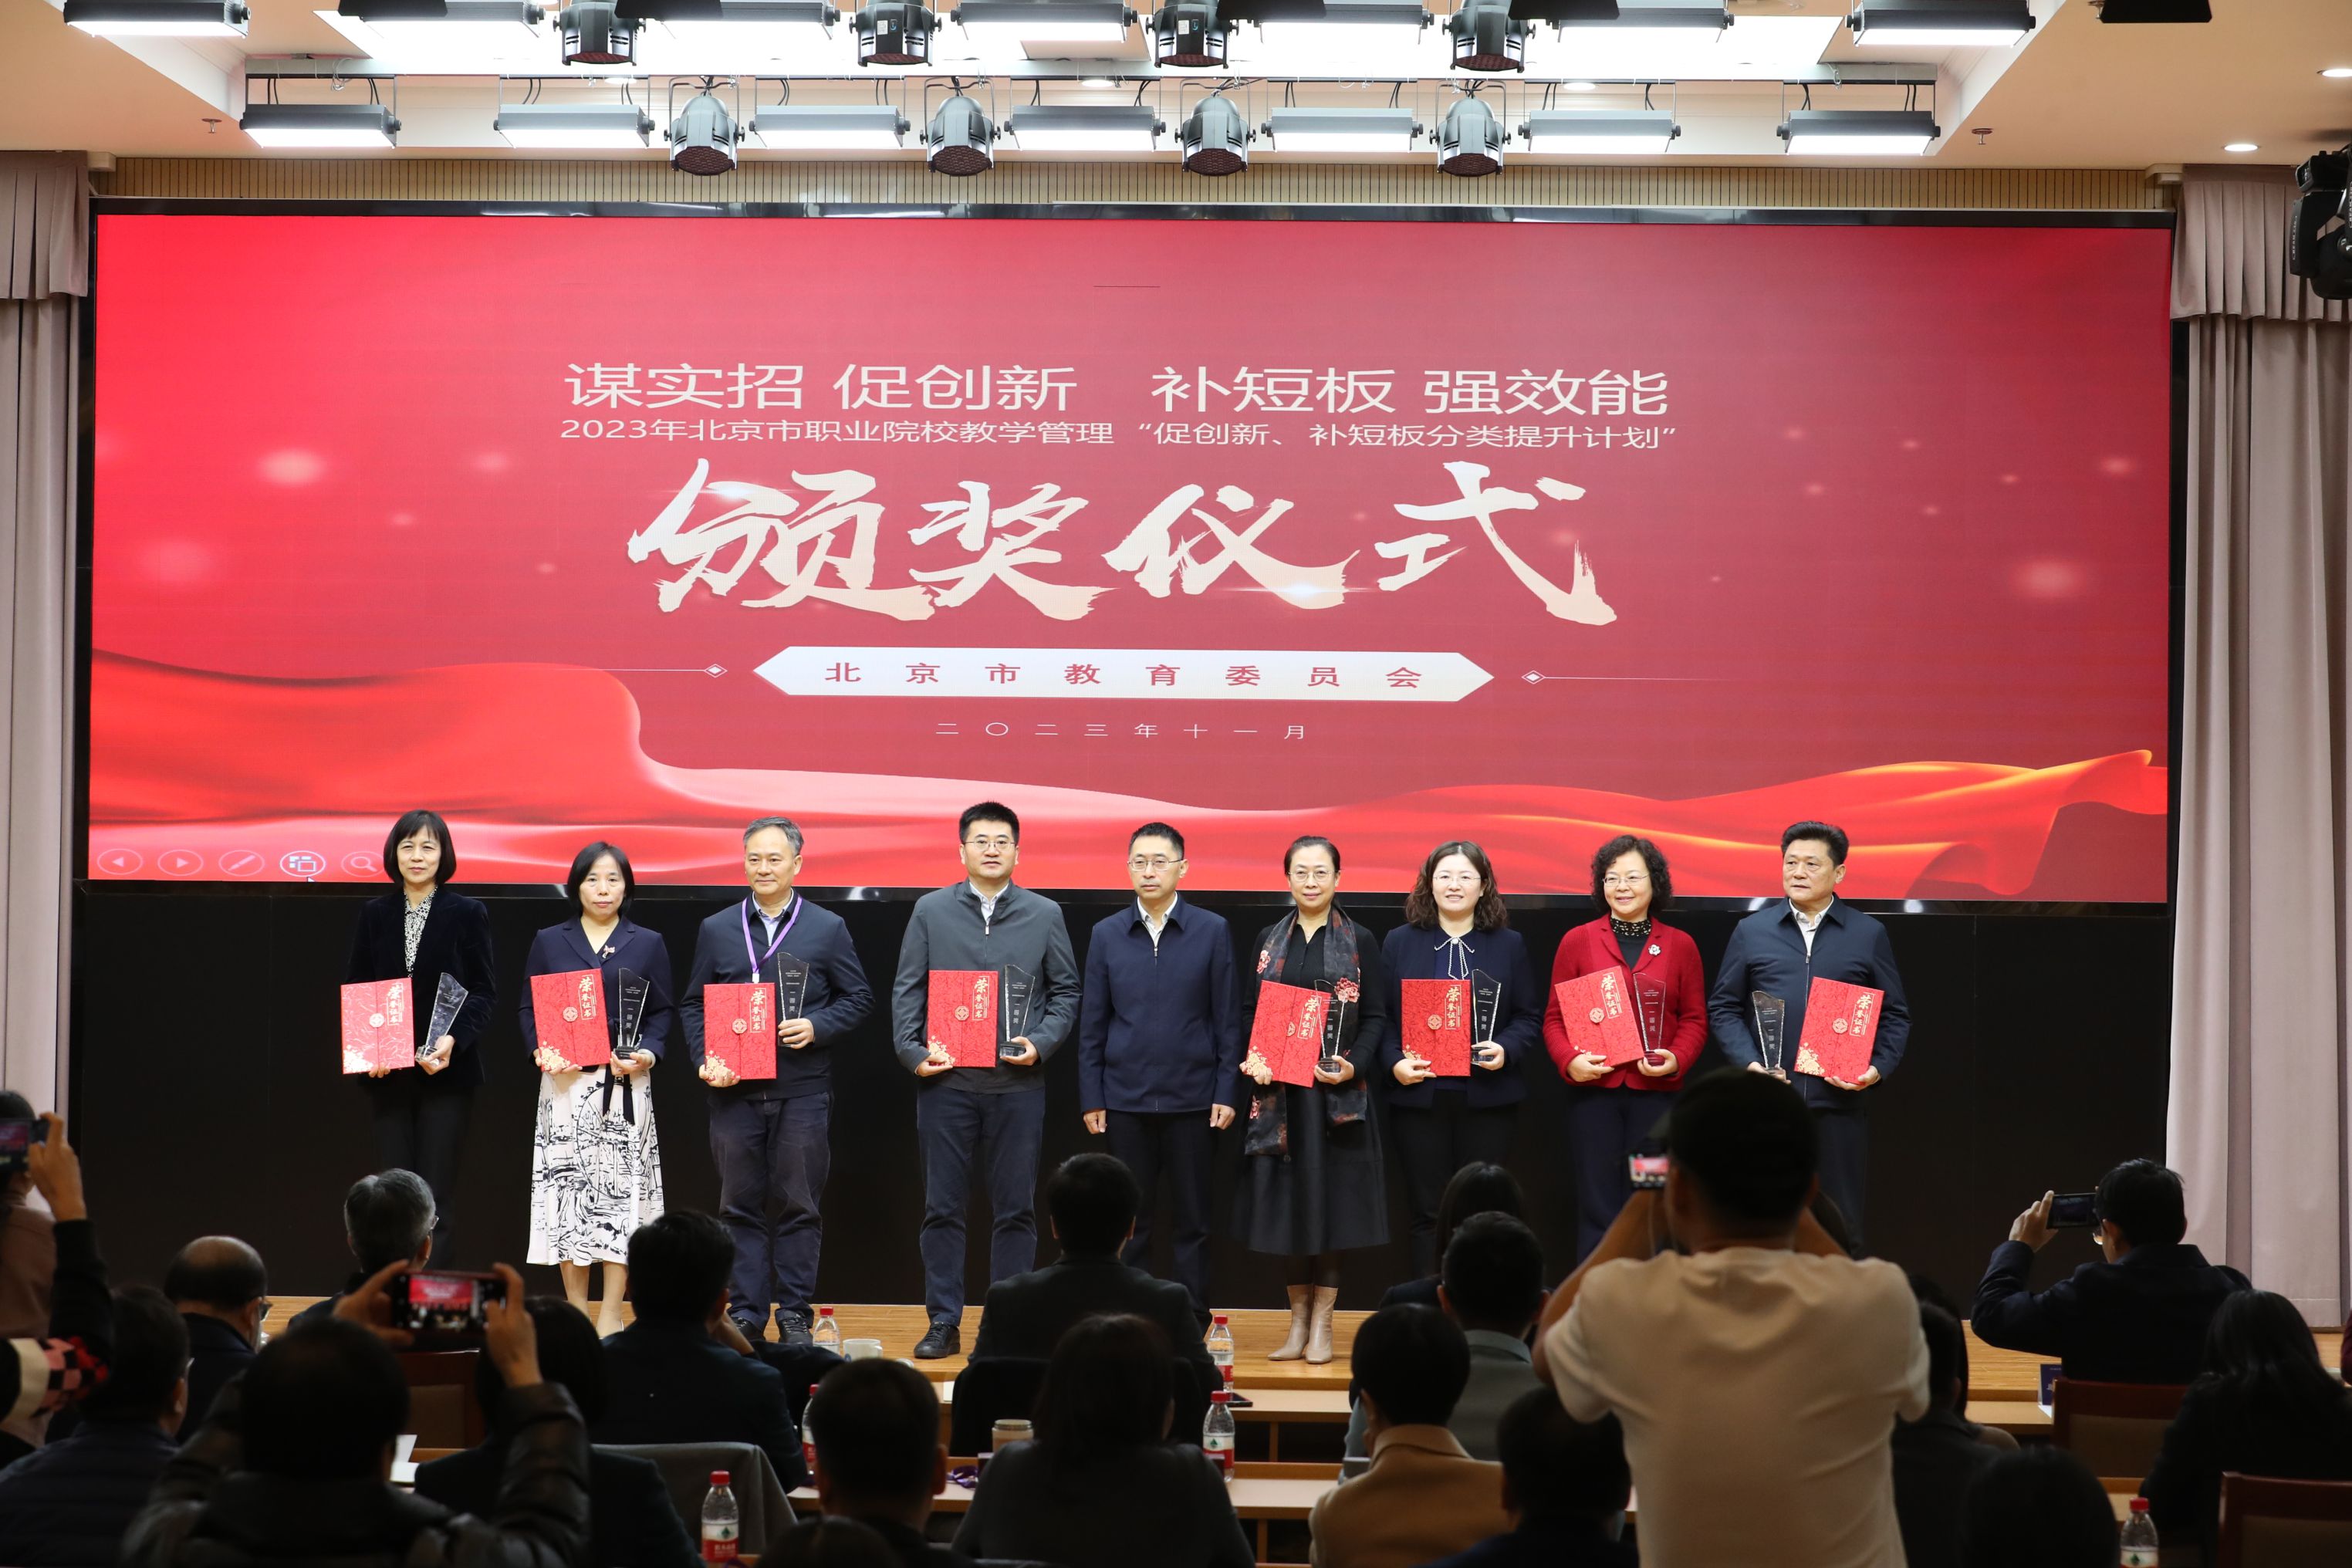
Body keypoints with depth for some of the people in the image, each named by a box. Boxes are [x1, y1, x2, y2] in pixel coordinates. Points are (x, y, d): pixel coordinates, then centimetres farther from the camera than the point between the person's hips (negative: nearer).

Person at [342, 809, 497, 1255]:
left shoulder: (467, 914, 1)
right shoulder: (375, 914, 9)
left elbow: (483, 992, -1)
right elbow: (354, 988, 9)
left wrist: (453, 1041, -17)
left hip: (446, 1071, -2)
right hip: (387, 1073, 2)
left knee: (434, 1198, -3)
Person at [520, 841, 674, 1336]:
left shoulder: (648, 944, 9)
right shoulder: (548, 942, 10)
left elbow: (662, 1011, 8)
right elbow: (529, 1008, 9)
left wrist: (648, 1054, -10)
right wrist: (540, 1050, -9)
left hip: (625, 1085, -1)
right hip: (565, 1082, 1)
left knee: (620, 1188, -4)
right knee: (565, 1185, -1)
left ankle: (611, 1316, 1)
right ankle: (575, 1310, 9)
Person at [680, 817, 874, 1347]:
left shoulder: (828, 929, 5)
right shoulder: (716, 930, 9)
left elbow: (859, 998, 6)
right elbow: (692, 1004, 11)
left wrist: (817, 1027, -10)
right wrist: (705, 1059, -4)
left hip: (803, 1090, -1)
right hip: (734, 1091, 2)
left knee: (799, 1206, 2)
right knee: (740, 1206, 5)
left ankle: (794, 1317, 10)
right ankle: (745, 1314, 13)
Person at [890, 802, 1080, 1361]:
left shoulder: (1045, 915, 7)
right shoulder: (931, 911, 6)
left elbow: (1065, 991, 8)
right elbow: (907, 989, 6)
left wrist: (1040, 1043, -7)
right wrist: (912, 1051, -6)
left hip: (1018, 1084, 0)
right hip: (945, 1080, 0)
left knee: (1016, 1209, 3)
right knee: (942, 1207, 3)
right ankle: (943, 1323, 10)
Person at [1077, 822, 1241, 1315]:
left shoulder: (1212, 931, 0)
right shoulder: (1106, 934, 5)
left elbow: (1227, 1020, 1)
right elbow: (1092, 1023, 7)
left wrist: (1227, 1092, -4)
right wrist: (1091, 1098, 3)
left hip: (1191, 1098, -1)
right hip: (1126, 1098, 1)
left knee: (1190, 1219, 4)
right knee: (1130, 1220, 7)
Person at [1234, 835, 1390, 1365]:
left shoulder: (1359, 942, 2)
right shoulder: (1269, 940, 10)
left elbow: (1376, 1017, 0)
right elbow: (1248, 1010, 10)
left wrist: (1352, 1065, -16)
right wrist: (1252, 1058, -8)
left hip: (1336, 1093, -2)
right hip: (1279, 1091, 3)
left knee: (1332, 1198, -1)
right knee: (1285, 1199, 4)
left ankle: (1322, 1325, 7)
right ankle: (1298, 1321, 14)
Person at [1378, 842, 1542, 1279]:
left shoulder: (1508, 945, 7)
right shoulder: (1400, 943, 7)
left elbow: (1531, 1016, 6)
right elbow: (1381, 1016, 4)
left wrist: (1506, 1049, -13)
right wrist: (1395, 1062, -12)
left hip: (1487, 1096, 0)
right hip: (1418, 1094, 0)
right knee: (1426, 1210, 3)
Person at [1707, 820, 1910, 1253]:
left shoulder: (1869, 935, 8)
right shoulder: (1752, 932, 9)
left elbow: (1895, 1016, 9)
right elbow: (1724, 1007, 8)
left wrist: (1878, 1068, -8)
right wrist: (1748, 1062, -7)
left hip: (1839, 1102, 0)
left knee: (1843, 1224, 2)